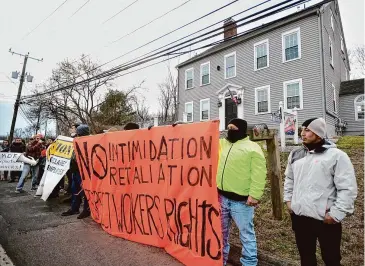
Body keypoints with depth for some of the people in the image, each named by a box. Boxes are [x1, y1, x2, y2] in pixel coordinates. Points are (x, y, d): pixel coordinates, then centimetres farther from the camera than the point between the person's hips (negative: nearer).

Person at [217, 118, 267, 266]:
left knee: (246, 233, 7)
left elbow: (258, 174, -14)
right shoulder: (223, 144, 10)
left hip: (241, 200, -6)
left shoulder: (252, 148, -9)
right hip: (222, 196, 7)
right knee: (221, 231, 20)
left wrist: (254, 195, -20)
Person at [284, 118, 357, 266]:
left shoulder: (336, 155, -11)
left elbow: (348, 189, -13)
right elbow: (289, 178, 18)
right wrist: (288, 199, 11)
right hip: (298, 216, 5)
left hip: (325, 219, -4)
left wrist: (336, 214, -15)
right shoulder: (295, 155, 6)